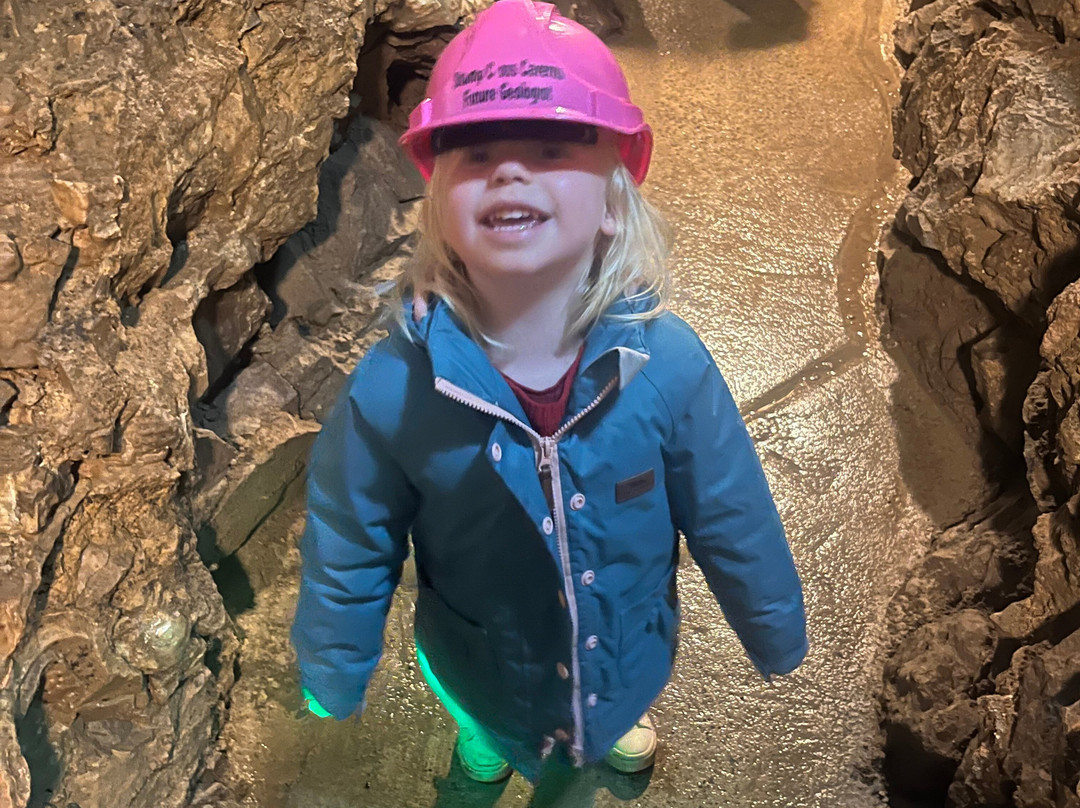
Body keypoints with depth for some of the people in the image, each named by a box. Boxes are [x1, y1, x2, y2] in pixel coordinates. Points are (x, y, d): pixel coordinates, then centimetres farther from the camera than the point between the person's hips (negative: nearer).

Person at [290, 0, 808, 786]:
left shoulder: (668, 361, -30)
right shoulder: (391, 391, -32)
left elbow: (734, 525, -15)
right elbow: (350, 555, -15)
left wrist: (777, 637, 1)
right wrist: (333, 688, -1)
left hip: (629, 662, 1)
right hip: (482, 681, 0)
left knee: (620, 716, 34)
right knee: (487, 734, 33)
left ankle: (616, 725, 71)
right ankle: (484, 747, 70)